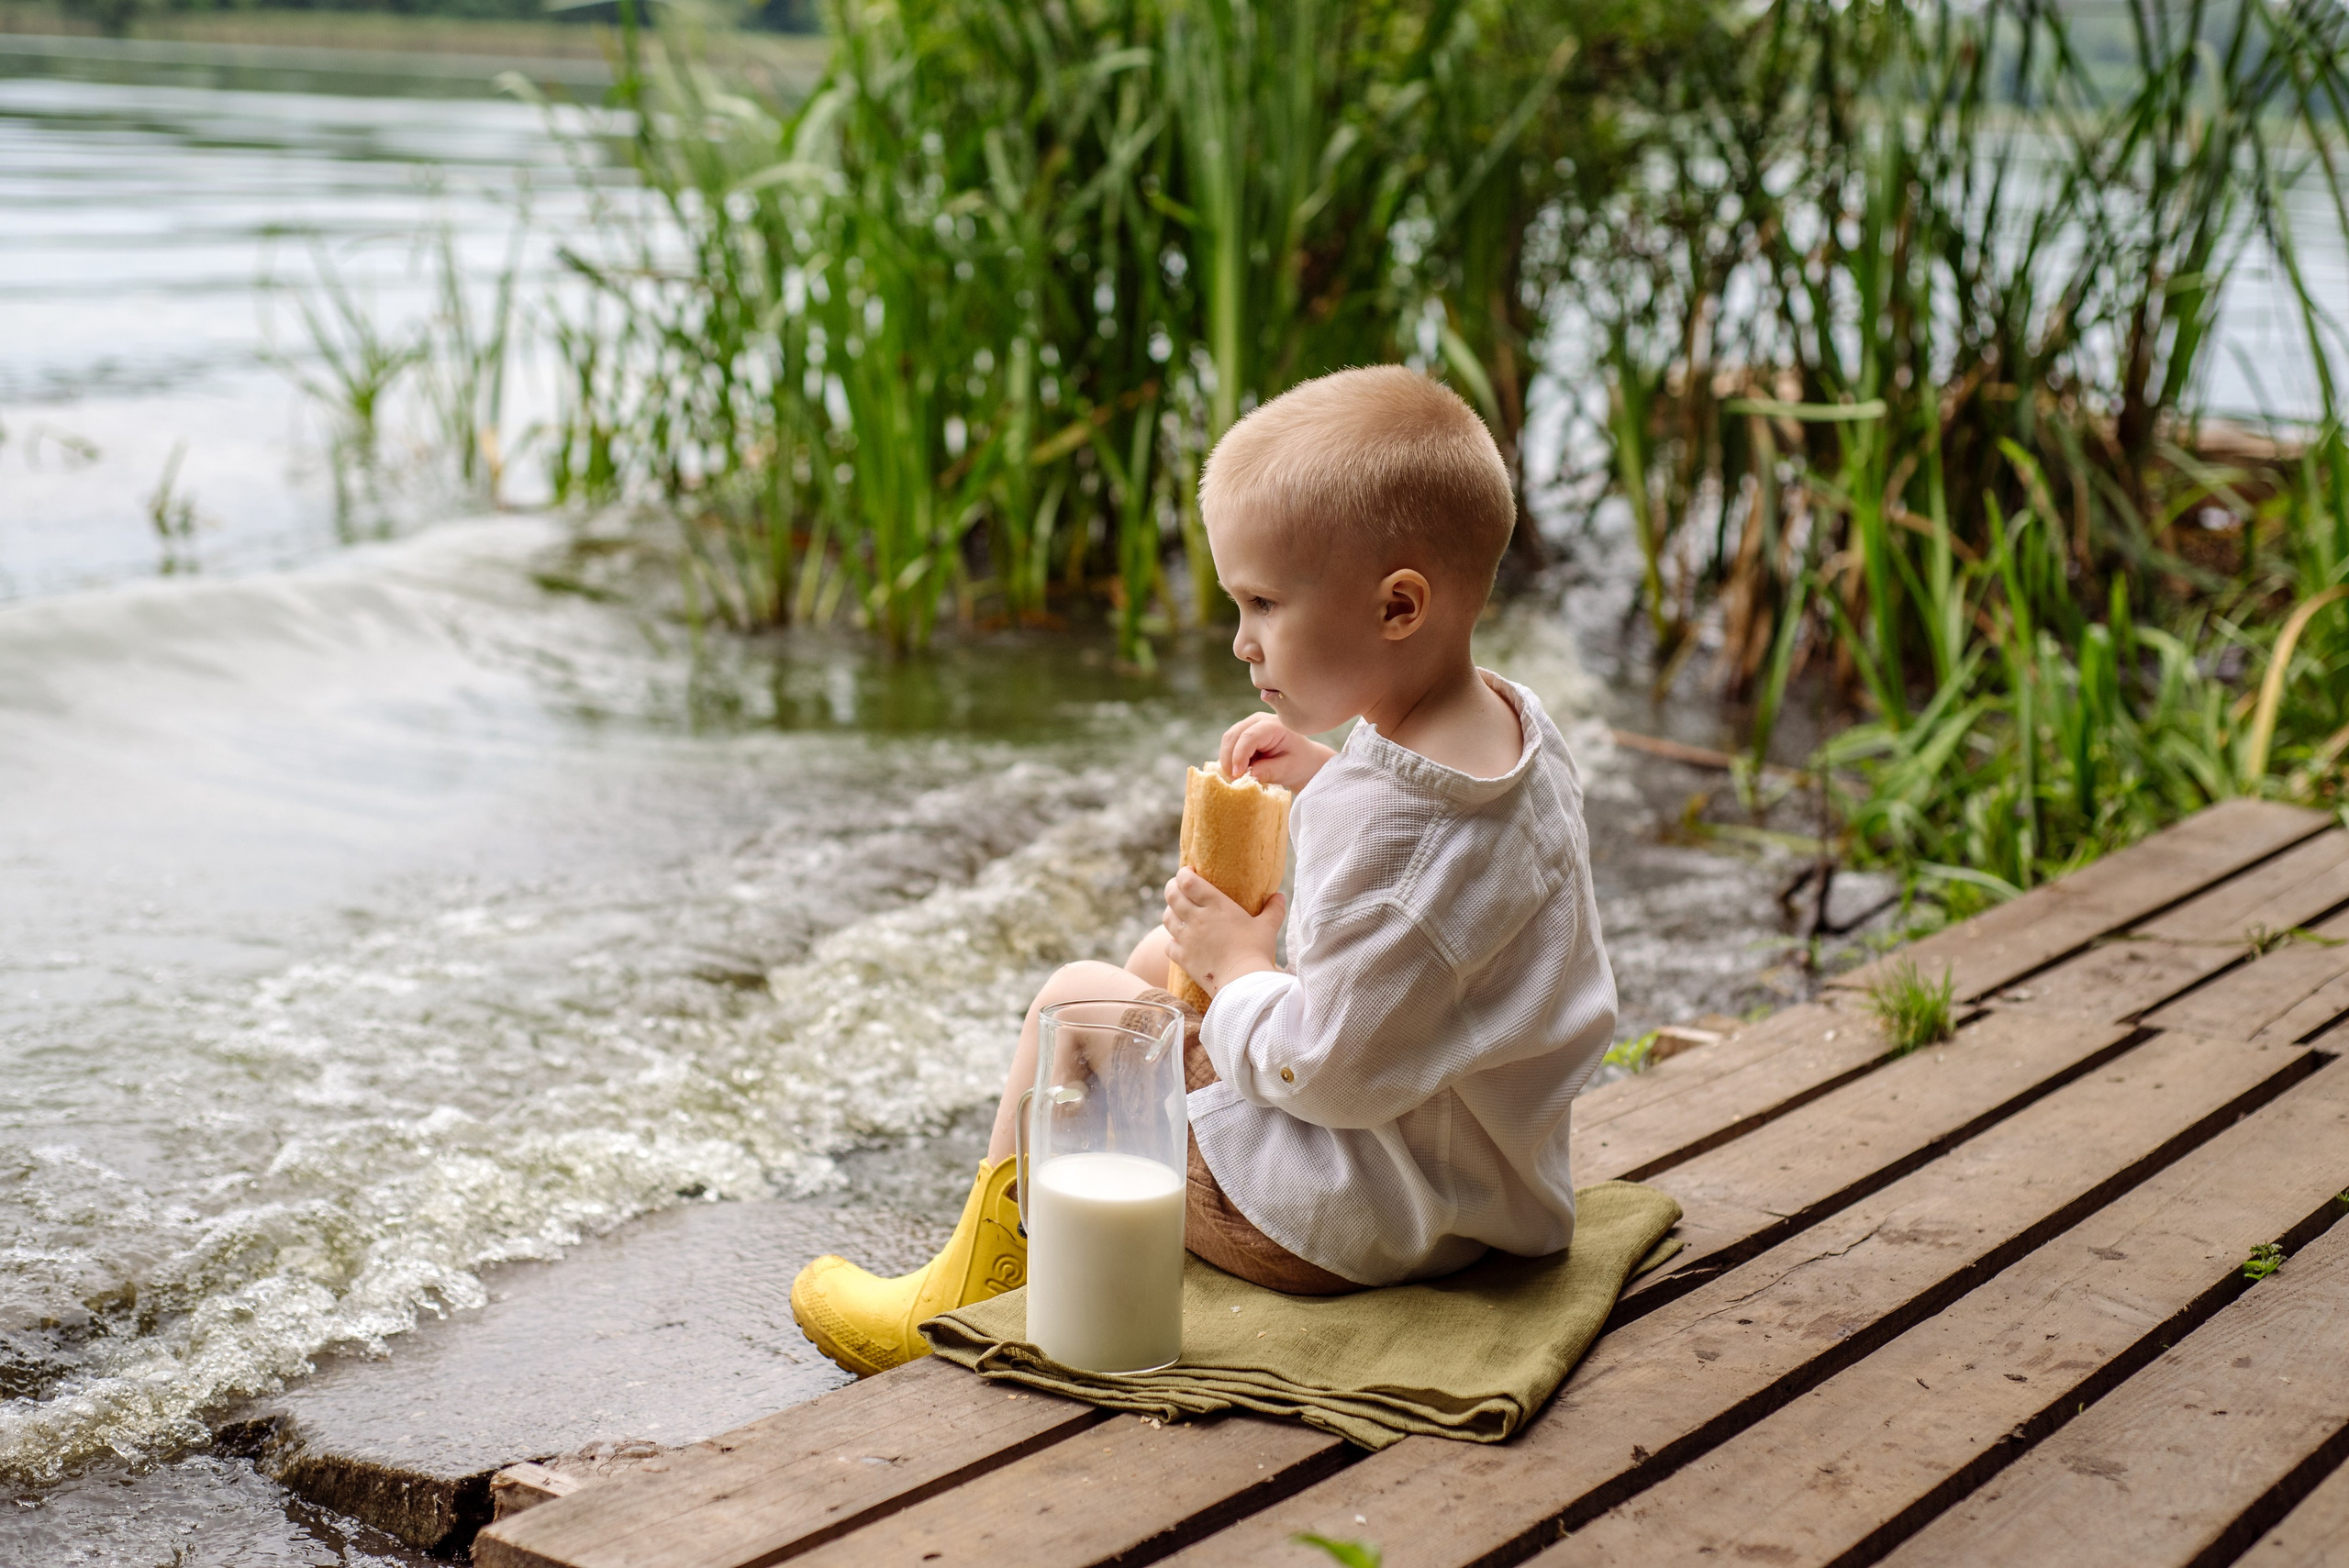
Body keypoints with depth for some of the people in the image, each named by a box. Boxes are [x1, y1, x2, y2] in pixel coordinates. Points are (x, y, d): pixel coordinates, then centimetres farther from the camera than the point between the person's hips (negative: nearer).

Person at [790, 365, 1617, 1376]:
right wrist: (1330, 776, 5)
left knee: (1076, 1001, 2)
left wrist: (1238, 967, -10)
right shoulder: (1510, 721, -1)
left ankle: (966, 1299, 20)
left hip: (1362, 1218, -10)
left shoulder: (1385, 816, -31)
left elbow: (1328, 1073, -27)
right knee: (1169, 951, 21)